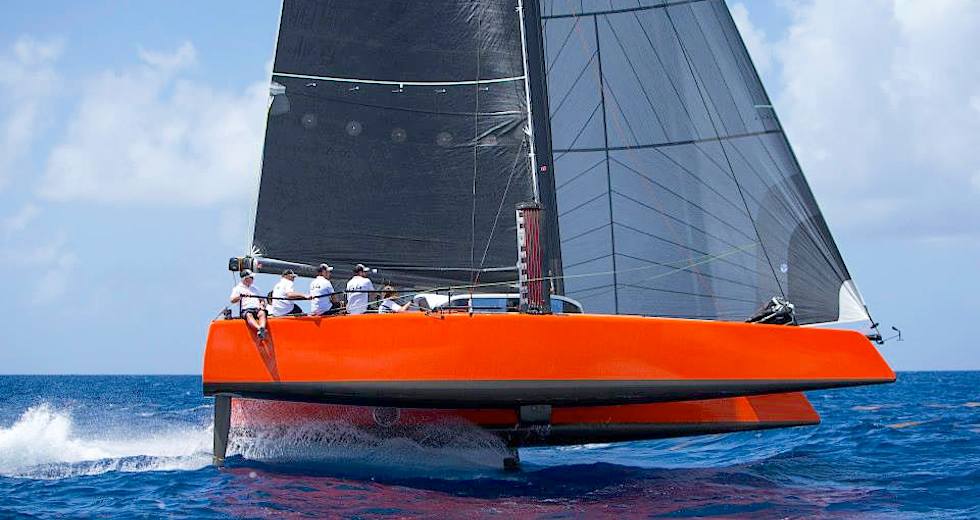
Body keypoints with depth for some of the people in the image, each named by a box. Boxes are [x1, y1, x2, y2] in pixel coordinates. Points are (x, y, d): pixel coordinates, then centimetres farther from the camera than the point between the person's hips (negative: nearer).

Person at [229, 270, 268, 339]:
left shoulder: (255, 289, 32)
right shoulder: (238, 288, 17)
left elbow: (261, 299, 34)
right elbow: (232, 300, 3)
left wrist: (262, 303, 9)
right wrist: (241, 296, -14)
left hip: (257, 309, 3)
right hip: (246, 310, -3)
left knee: (262, 313, -34)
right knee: (249, 315, -39)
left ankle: (262, 328, -61)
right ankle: (259, 329, -64)